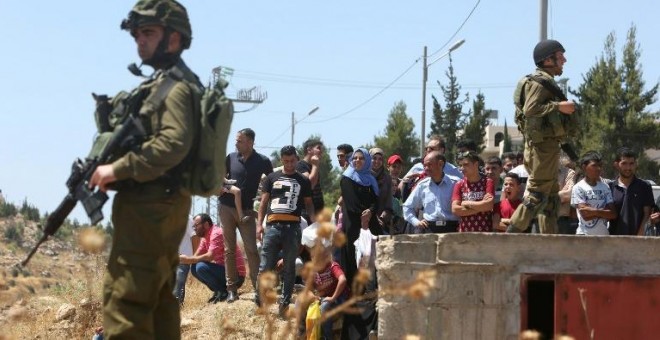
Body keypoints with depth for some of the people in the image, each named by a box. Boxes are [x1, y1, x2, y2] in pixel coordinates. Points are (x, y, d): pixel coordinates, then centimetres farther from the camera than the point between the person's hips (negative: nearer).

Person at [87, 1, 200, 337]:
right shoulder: (167, 83, 20)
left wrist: (118, 169, -22)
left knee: (123, 301, -13)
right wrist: (115, 166, 10)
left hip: (150, 206, -11)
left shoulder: (173, 84, -12)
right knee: (158, 298, 14)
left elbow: (174, 143, -26)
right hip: (161, 205, 11)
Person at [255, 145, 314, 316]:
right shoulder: (272, 178, 14)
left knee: (289, 267, 3)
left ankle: (284, 303, 7)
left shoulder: (303, 181, 14)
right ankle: (259, 300, 4)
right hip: (273, 225, 0)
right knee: (266, 266, -4)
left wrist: (314, 223, -2)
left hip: (293, 227, 0)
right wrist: (259, 223, 2)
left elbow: (308, 203, 14)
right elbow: (264, 201, 12)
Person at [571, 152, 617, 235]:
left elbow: (613, 214, 1)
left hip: (603, 235, 5)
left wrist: (594, 211, -11)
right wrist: (603, 212, -7)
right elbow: (585, 215, -13)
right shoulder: (578, 188, -5)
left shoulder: (605, 187, 9)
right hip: (584, 235, -5)